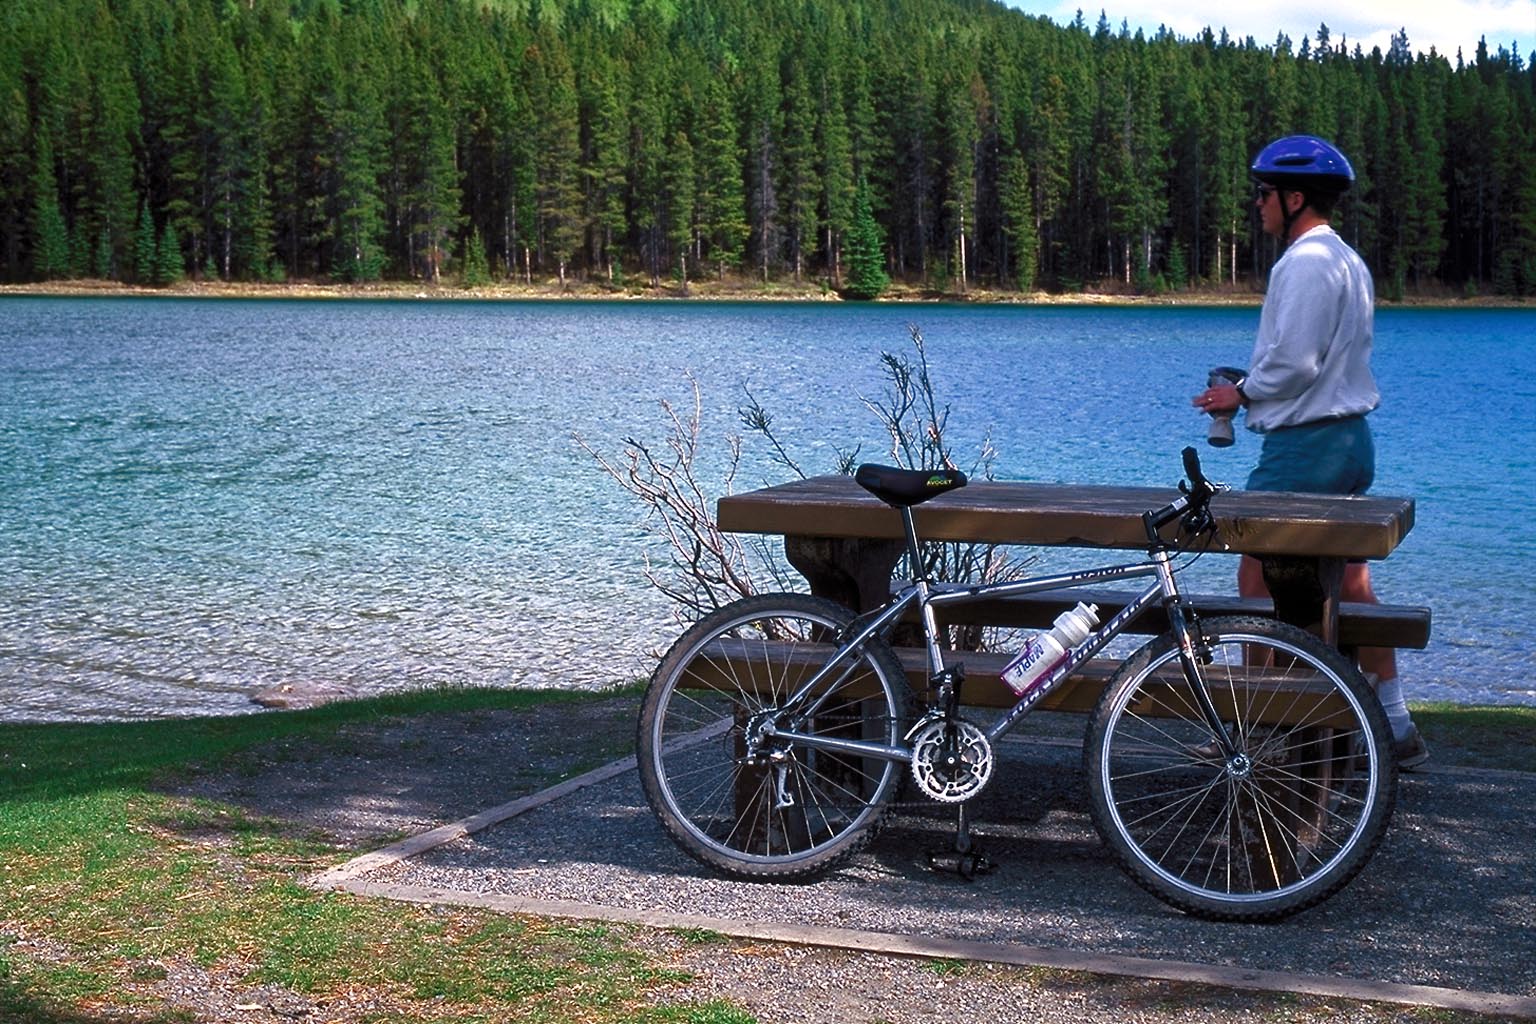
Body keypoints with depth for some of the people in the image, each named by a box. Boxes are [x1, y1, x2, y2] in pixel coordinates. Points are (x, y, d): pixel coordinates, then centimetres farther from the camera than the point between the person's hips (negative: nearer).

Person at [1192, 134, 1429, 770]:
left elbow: (1294, 361, -22)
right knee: (1350, 587, 12)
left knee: (1258, 584, -2)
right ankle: (1395, 728, 16)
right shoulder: (1348, 260, 17)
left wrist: (1241, 394, -6)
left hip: (1305, 446, -10)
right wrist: (1253, 387, 15)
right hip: (1350, 440, 10)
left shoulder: (1305, 263, -16)